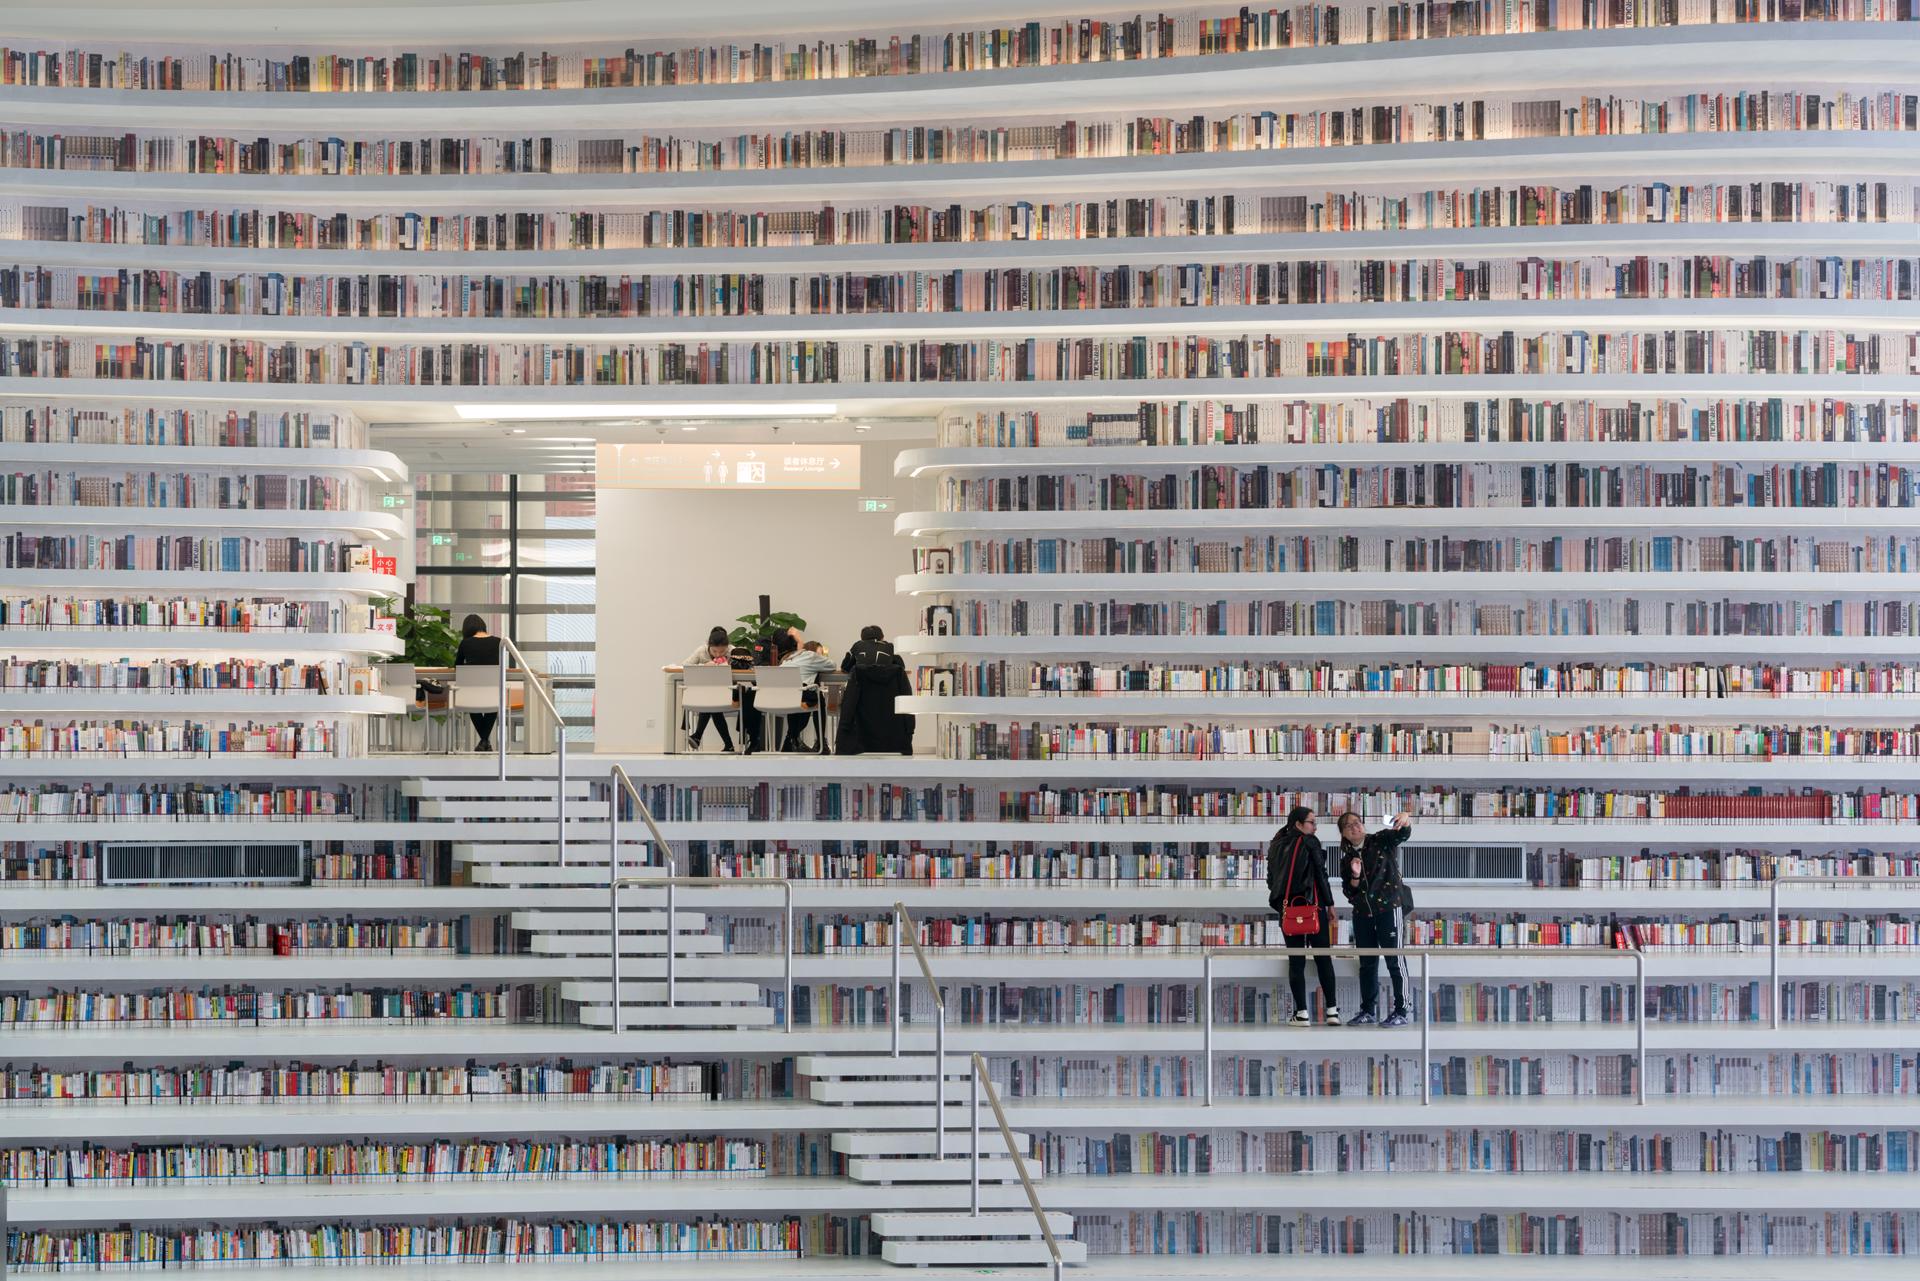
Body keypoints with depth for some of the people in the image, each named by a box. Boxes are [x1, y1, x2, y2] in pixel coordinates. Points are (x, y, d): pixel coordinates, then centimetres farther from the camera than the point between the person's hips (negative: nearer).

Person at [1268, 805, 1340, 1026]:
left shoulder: (1277, 846, 9)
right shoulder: (1309, 843, -6)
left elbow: (1271, 878, 12)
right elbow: (1321, 875, -8)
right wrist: (1329, 904, 0)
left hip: (1287, 908, 4)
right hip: (1312, 906, -4)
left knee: (1296, 960, 6)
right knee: (1323, 958, 5)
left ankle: (1301, 1013, 2)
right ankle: (1332, 1009, 3)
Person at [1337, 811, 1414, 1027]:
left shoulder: (1381, 841, -2)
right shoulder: (1347, 857, 9)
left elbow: (1402, 834, -22)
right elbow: (1348, 891, 9)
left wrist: (1406, 820, -44)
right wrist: (1355, 876, -12)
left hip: (1387, 906, -5)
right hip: (1362, 912, 5)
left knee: (1394, 960, -6)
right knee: (1367, 962, 10)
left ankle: (1401, 1012, -6)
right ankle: (1367, 1011, 17)